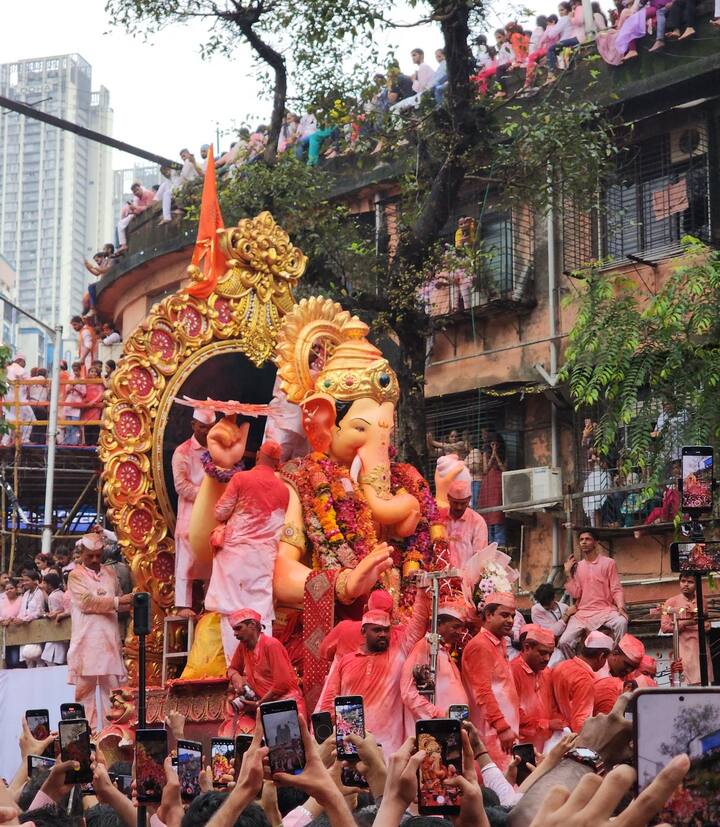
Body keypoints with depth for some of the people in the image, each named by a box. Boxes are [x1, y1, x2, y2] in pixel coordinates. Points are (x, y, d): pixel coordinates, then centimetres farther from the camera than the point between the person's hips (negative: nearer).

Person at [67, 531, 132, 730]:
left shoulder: (110, 573, 17)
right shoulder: (76, 576, 1)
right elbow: (87, 602, -12)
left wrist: (128, 603, 6)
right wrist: (117, 601, -16)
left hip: (110, 638, 4)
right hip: (87, 640, -4)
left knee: (112, 685, 1)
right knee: (85, 687, -4)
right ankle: (88, 729, -1)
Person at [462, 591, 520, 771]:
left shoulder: (499, 644, 19)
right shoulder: (481, 645, -10)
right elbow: (483, 693, -17)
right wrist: (502, 727, -21)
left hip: (505, 727, 9)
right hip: (493, 730, -9)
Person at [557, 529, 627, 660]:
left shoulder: (608, 563, 3)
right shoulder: (577, 567, 13)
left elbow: (616, 589, -2)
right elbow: (575, 594, 5)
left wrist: (620, 607, -19)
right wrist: (568, 573, 1)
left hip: (605, 610, -3)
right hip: (583, 613, 3)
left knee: (621, 622, -36)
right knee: (563, 642, -16)